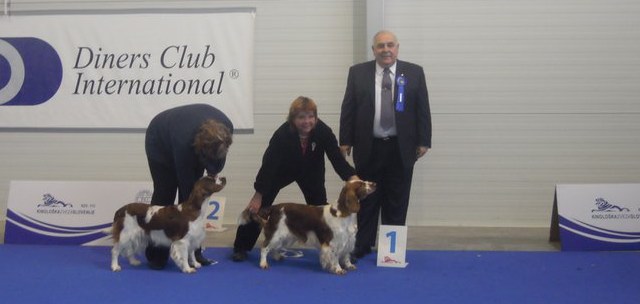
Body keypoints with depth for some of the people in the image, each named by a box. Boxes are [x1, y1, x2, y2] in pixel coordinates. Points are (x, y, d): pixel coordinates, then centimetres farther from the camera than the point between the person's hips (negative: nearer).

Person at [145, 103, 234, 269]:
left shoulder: (225, 129, -31)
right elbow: (186, 184, -32)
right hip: (160, 143, -5)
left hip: (194, 144, 5)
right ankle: (156, 255, 2)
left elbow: (219, 153, -4)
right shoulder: (185, 142, -42)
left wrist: (213, 171, -15)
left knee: (192, 191, -2)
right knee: (164, 194, -6)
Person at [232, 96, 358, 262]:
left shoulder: (323, 131, -29)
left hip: (311, 171, 2)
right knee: (260, 205, -7)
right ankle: (241, 248, 3)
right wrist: (258, 196, -28)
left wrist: (352, 177, -43)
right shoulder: (282, 134, -34)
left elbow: (337, 158, -26)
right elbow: (269, 163, -30)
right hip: (283, 170, -2)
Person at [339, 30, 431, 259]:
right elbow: (348, 109, 3)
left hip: (401, 148, 0)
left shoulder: (414, 72, 3)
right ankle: (362, 246, 17)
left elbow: (423, 109, 3)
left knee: (397, 203, 7)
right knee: (367, 200, 8)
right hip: (368, 147, 0)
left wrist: (423, 141, -1)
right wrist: (345, 141, -1)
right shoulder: (358, 72, 4)